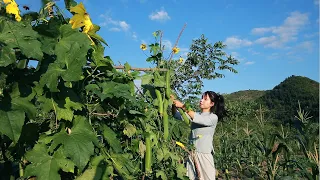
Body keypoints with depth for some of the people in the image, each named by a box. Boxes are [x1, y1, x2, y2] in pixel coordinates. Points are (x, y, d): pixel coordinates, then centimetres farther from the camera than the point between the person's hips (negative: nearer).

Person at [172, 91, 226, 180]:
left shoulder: (213, 117, -6)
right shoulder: (195, 115, 8)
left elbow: (199, 119, -25)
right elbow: (177, 115, 2)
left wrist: (183, 106, -29)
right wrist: (173, 105, -17)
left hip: (204, 154, -4)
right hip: (191, 153, 4)